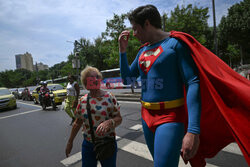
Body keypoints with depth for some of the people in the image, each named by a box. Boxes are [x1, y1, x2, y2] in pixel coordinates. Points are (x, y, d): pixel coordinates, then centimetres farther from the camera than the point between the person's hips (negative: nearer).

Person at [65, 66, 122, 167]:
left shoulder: (109, 97, -10)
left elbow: (119, 118, -9)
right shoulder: (83, 100, 0)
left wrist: (109, 122, -29)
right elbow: (77, 123, 10)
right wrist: (70, 141, 15)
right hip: (88, 144, 3)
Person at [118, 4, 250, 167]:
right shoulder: (143, 50, 11)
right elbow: (127, 79, 13)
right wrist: (123, 50, 3)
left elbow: (193, 84, -17)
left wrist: (193, 130, -24)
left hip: (170, 117, -7)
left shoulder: (176, 43, -9)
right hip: (146, 116, 7)